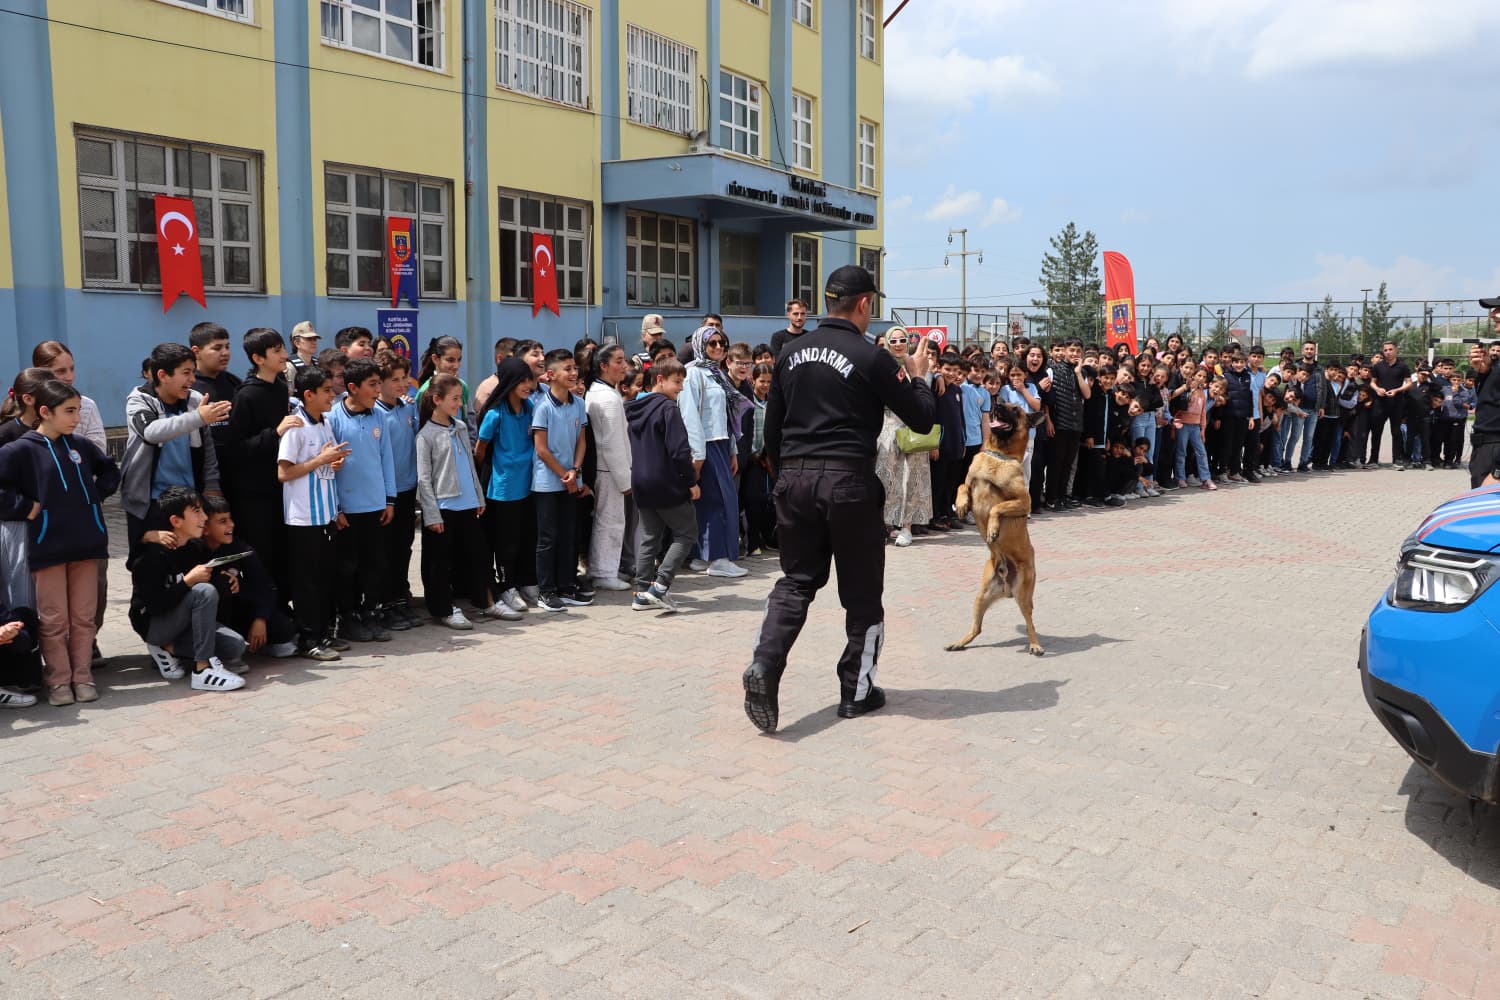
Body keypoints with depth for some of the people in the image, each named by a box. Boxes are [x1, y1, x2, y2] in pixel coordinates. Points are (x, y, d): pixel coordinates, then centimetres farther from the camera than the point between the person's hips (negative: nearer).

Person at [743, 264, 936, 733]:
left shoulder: (791, 354, 8)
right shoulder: (871, 358, -8)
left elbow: (772, 428, 13)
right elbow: (923, 419, -2)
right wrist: (918, 377, 16)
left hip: (795, 479, 5)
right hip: (849, 481, -4)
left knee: (796, 581, 12)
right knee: (861, 590, 10)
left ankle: (765, 665, -10)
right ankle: (856, 690, 19)